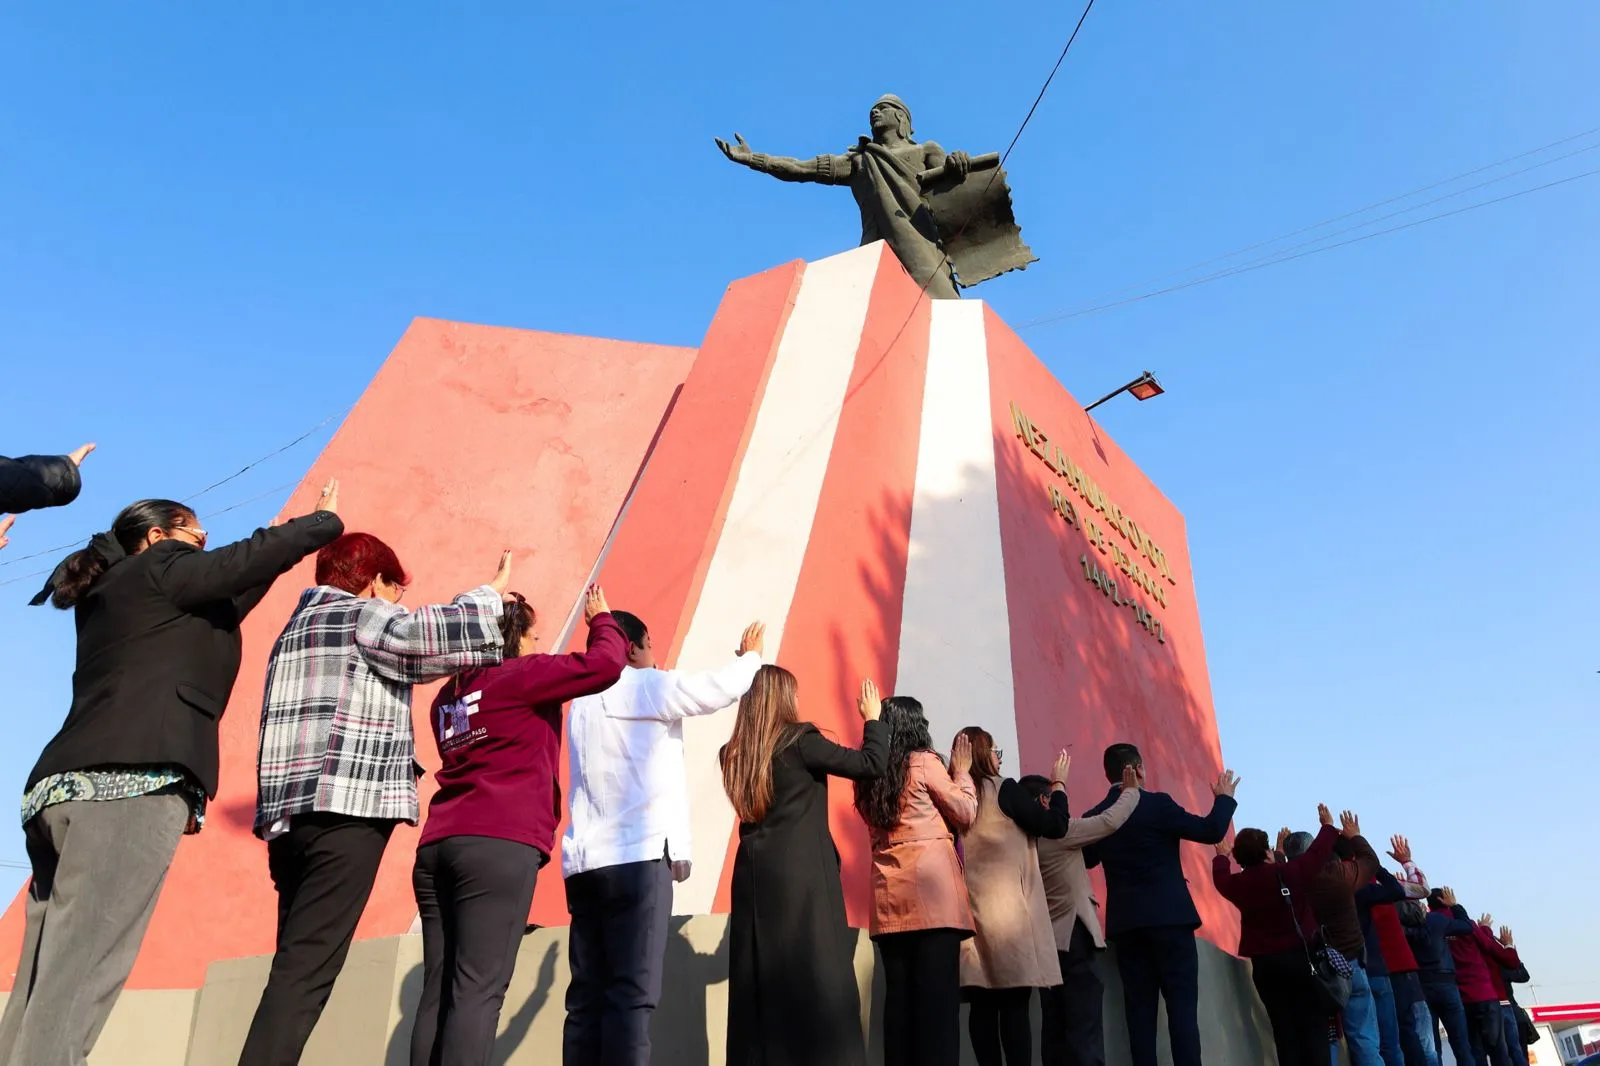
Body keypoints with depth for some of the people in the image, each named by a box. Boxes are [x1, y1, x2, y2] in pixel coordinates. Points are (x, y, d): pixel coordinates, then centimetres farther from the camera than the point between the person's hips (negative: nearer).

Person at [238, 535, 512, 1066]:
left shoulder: (296, 627, 28)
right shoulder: (364, 615, 1)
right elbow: (440, 635, -13)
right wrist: (493, 592, 2)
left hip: (288, 813, 9)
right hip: (344, 809, -9)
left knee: (296, 963, 10)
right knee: (306, 968, -12)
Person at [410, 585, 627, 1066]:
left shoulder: (449, 695, 21)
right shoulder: (519, 676, 0)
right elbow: (605, 664, -6)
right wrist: (601, 619, 12)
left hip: (438, 845, 7)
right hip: (501, 844, -7)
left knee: (438, 992, 5)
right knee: (478, 991, -10)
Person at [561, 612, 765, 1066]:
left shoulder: (582, 702, 20)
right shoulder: (644, 685, -2)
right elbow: (722, 688, -3)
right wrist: (750, 655, 17)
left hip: (584, 860, 8)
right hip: (637, 856, -7)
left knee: (587, 996, 5)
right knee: (632, 995, -9)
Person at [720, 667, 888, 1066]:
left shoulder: (735, 753, 9)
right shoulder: (800, 740, -7)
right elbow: (871, 764, -4)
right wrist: (873, 717, 13)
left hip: (754, 876, 6)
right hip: (801, 875, -6)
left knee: (760, 981, 9)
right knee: (816, 979, -2)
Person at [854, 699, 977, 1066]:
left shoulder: (869, 775, 13)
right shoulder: (924, 762, -2)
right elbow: (965, 813, 3)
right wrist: (961, 771, 18)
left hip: (888, 897, 6)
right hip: (930, 890, -5)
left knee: (899, 994, 6)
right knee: (937, 993, -4)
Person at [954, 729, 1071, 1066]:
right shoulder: (1003, 789, -6)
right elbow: (1055, 826, -2)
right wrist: (1059, 783, 12)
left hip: (972, 912, 6)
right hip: (1009, 913, -6)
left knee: (983, 1004, 5)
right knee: (1015, 1005, -5)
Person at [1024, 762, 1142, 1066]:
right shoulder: (1057, 831, -11)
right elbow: (1109, 821, -10)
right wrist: (1131, 791, 5)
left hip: (1046, 941, 8)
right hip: (1074, 936, -8)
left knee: (1055, 1028, 7)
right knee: (1085, 1029, -8)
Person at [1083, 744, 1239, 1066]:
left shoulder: (1095, 817, 4)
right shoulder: (1158, 804, -9)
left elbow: (1087, 859, 18)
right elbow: (1211, 831, -5)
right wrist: (1225, 797, 11)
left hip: (1125, 922, 4)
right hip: (1169, 917, -4)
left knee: (1140, 1008, 6)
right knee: (1182, 1004, 0)